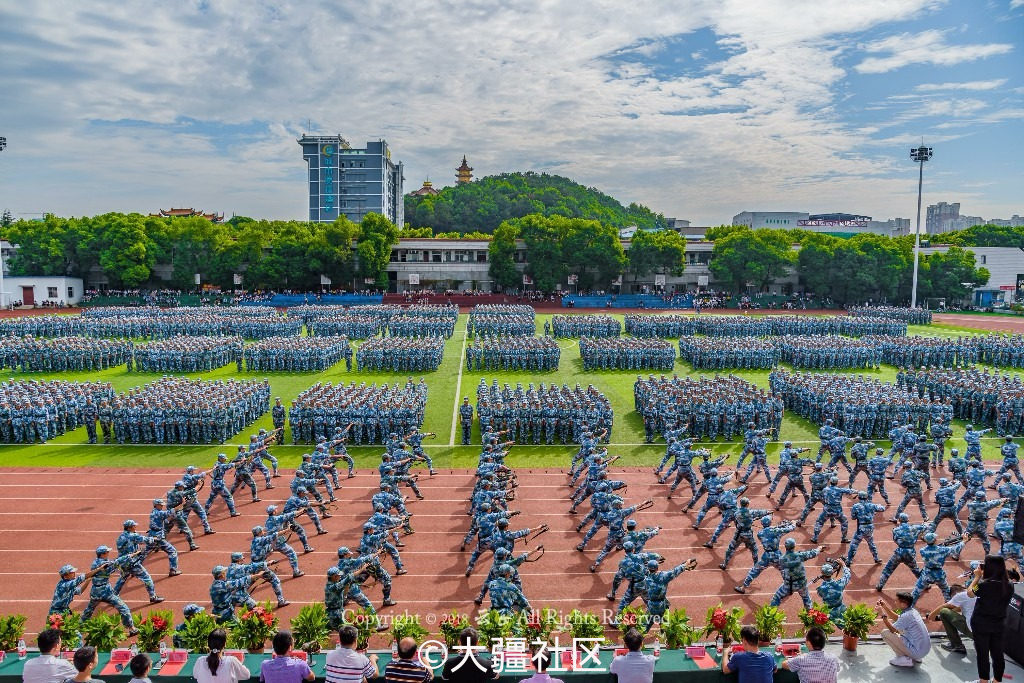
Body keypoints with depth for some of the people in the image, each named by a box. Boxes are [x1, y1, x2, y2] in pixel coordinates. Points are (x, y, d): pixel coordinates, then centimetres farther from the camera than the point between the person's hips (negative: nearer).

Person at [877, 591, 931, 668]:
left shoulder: (906, 616, -23)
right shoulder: (913, 611, 4)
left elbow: (892, 629, -11)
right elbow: (897, 618, 21)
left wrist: (883, 614, -6)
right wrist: (885, 606, 14)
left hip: (916, 652, -9)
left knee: (885, 632, -8)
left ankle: (904, 659, -2)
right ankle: (916, 657, 19)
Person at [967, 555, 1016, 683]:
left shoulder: (985, 584, -25)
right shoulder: (1009, 586, -7)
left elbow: (970, 593, -8)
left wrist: (977, 577, 0)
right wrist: (982, 577, 1)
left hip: (981, 625, -5)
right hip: (998, 624, 5)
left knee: (983, 654, 9)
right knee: (997, 654, 17)